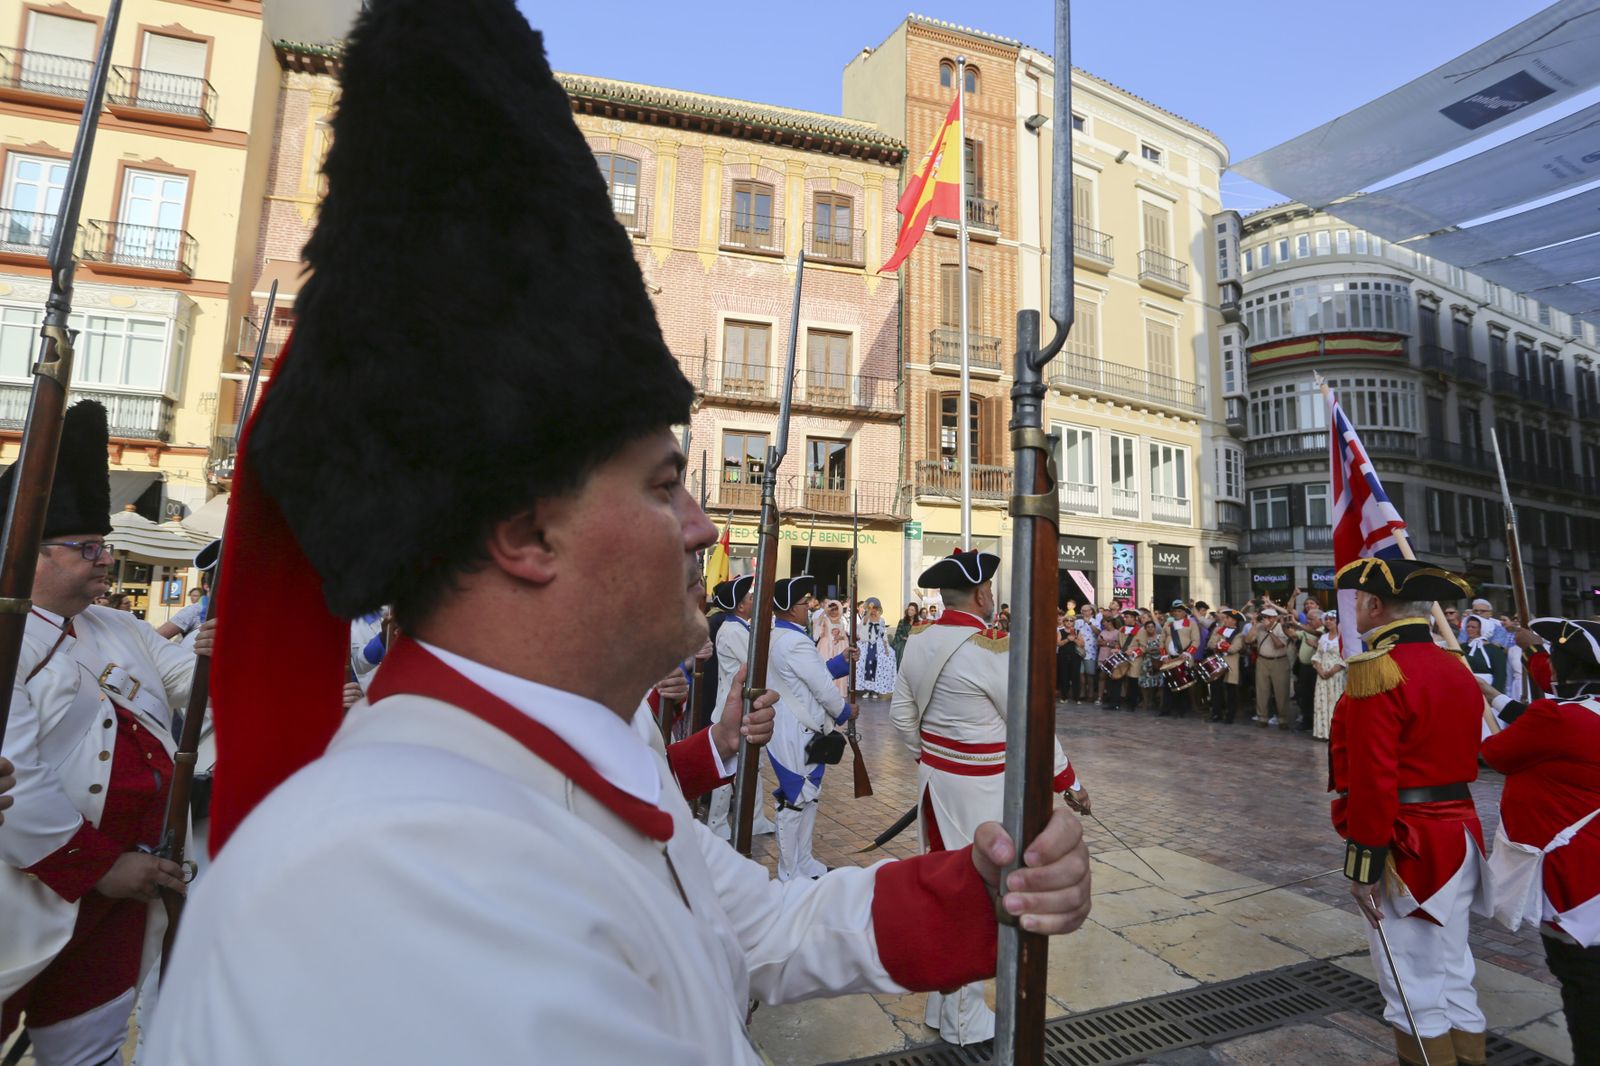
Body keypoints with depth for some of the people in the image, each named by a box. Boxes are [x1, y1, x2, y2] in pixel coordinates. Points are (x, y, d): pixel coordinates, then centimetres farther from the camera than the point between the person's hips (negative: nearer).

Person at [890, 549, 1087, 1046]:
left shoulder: (919, 642, 0)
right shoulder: (992, 649, -21)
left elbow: (902, 713, 7)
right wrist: (1069, 781, 0)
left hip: (935, 778, 7)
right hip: (980, 789, -7)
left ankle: (942, 1002, 36)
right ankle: (964, 1020, 23)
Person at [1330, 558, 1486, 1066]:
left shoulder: (1378, 670, -20)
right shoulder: (1456, 669, 8)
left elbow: (1372, 781, -23)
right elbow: (1464, 756, 17)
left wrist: (1363, 865, -16)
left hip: (1407, 848, -9)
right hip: (1458, 836, 9)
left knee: (1415, 994, 5)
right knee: (1453, 980, 19)